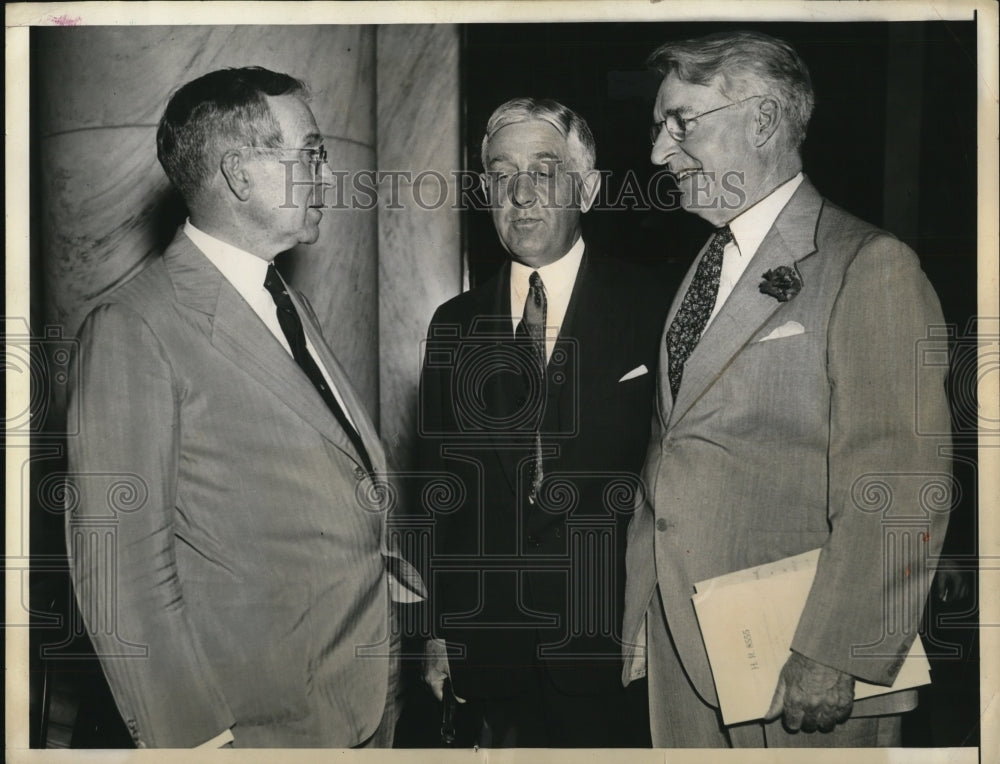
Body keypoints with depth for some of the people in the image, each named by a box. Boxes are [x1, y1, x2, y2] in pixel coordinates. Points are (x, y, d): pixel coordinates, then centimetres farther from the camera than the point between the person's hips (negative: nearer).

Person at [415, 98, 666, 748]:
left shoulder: (652, 311, -3)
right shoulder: (455, 327, 8)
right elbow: (440, 487, 10)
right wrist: (440, 631, 7)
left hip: (614, 643, -3)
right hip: (489, 643, 3)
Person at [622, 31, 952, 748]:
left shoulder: (870, 265, -10)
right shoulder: (700, 271, 15)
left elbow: (902, 492, -16)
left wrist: (833, 660, -19)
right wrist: (641, 619, 10)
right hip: (679, 650, 7)